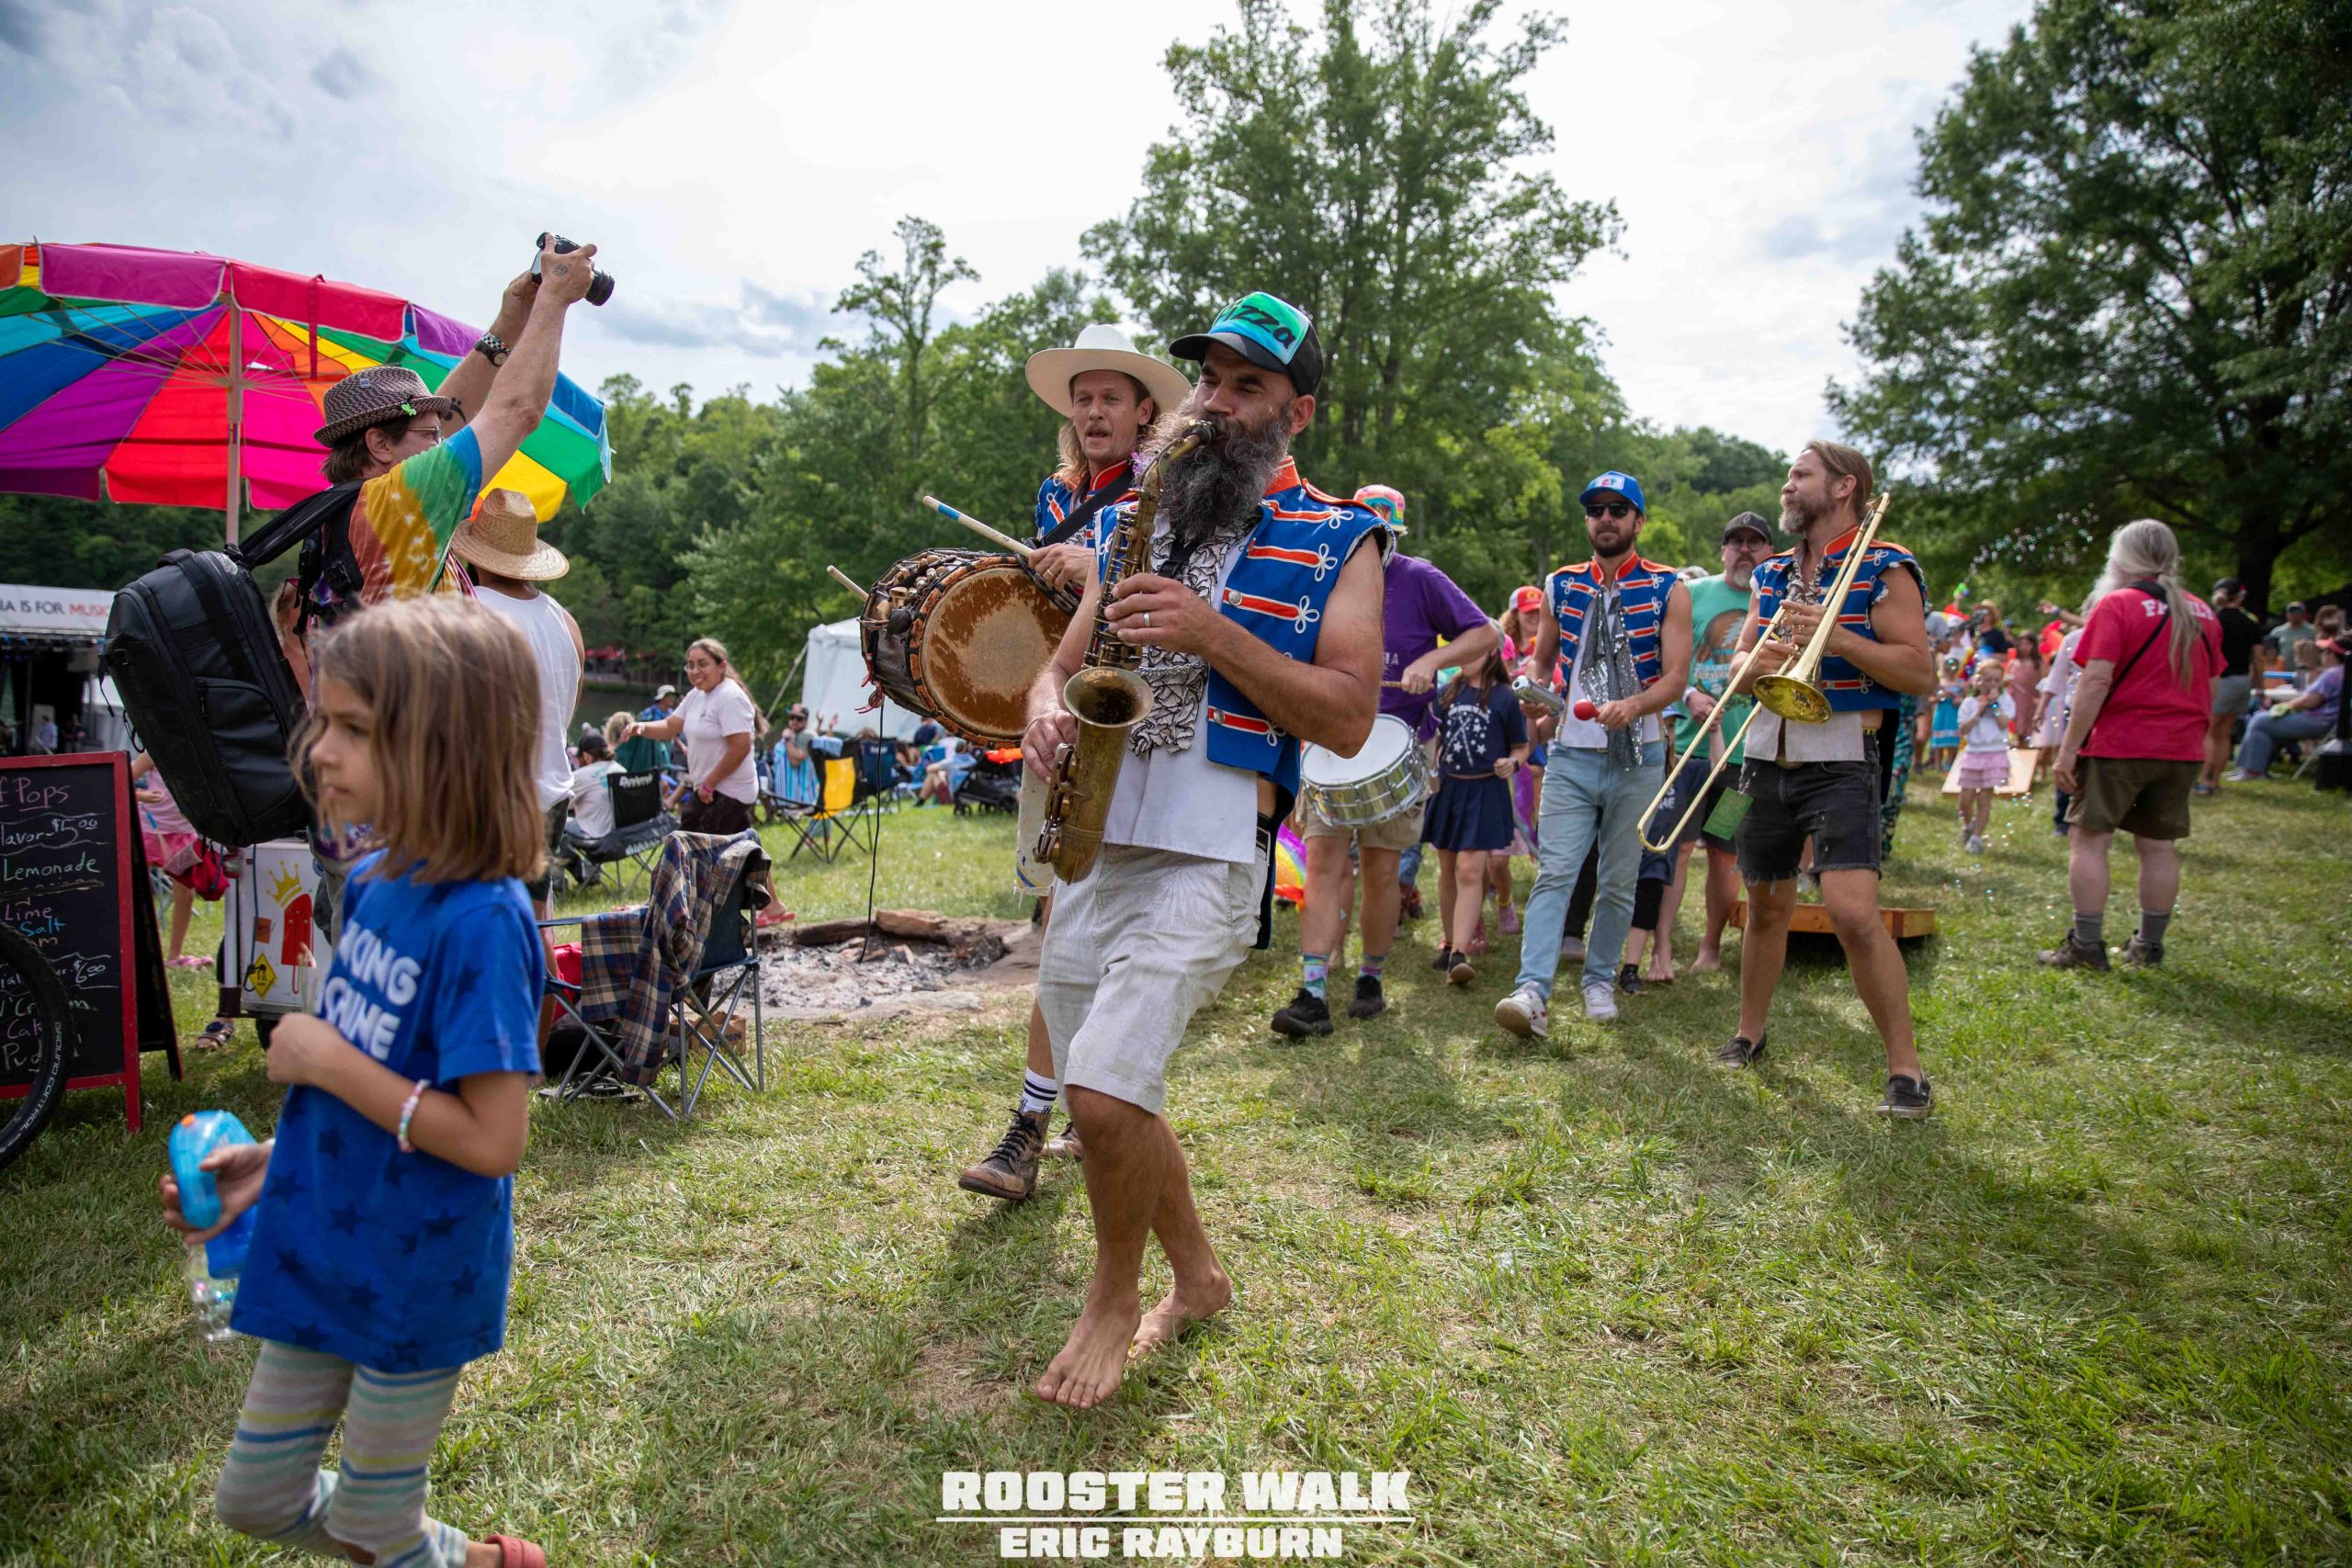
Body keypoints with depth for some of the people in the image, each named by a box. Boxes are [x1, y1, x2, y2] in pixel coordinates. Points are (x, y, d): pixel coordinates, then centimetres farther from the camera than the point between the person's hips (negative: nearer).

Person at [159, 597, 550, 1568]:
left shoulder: (481, 920, -28)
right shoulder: (373, 880, -2)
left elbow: (490, 1139, -29)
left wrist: (325, 1060, -23)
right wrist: (275, 1160, 4)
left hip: (417, 1280, -8)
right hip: (323, 1256, 8)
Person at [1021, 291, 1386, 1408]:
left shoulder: (1336, 541, 2)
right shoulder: (1139, 521, 17)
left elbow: (1348, 719, -8)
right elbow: (1066, 660, 18)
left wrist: (1214, 635, -17)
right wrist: (1047, 710, -6)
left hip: (1210, 854, -6)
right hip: (1089, 843, 6)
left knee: (1105, 1091, -18)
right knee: (1104, 1098, 12)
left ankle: (1115, 1297, 12)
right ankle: (1198, 1279, 36)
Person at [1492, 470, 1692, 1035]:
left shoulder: (1669, 591, 2)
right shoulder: (1561, 585, 10)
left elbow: (1676, 677, -6)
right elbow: (1541, 660, 21)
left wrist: (1632, 705, -24)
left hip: (1638, 760, -1)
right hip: (1571, 755, 1)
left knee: (1619, 882, 8)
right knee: (1554, 873, -11)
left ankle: (1600, 981, 22)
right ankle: (1532, 992, -18)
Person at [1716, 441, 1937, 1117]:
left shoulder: (1884, 568, -4)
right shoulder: (1772, 575, 15)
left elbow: (1920, 672, -10)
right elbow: (1738, 670, 16)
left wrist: (1836, 637, -21)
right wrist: (1757, 663, -7)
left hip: (1841, 761, -6)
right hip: (1768, 757, 6)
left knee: (1853, 911, -17)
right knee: (1766, 905, 14)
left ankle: (1906, 1067, -5)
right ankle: (1750, 1033, 29)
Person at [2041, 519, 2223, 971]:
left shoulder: (2117, 605, -9)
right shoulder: (2202, 612, 13)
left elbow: (2096, 681, -16)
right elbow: (2210, 688, 17)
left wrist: (2068, 749, -15)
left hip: (2118, 746, -6)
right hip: (2181, 750, 6)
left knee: (2089, 840, 0)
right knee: (2159, 847, 10)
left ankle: (2087, 945, -2)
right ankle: (2150, 946, 16)